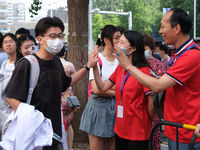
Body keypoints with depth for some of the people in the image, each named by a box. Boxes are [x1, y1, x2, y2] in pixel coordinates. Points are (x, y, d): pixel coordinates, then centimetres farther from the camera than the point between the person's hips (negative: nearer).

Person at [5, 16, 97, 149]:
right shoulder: (26, 65, -15)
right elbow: (11, 97, -16)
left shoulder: (56, 61, 8)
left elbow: (66, 83, 25)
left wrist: (87, 66, 20)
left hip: (55, 130, 7)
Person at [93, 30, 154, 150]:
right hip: (120, 129, 7)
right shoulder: (120, 68, 8)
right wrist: (94, 67, 0)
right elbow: (103, 88, 8)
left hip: (138, 131, -7)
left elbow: (151, 104, -12)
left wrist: (146, 123, 1)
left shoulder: (144, 71, -15)